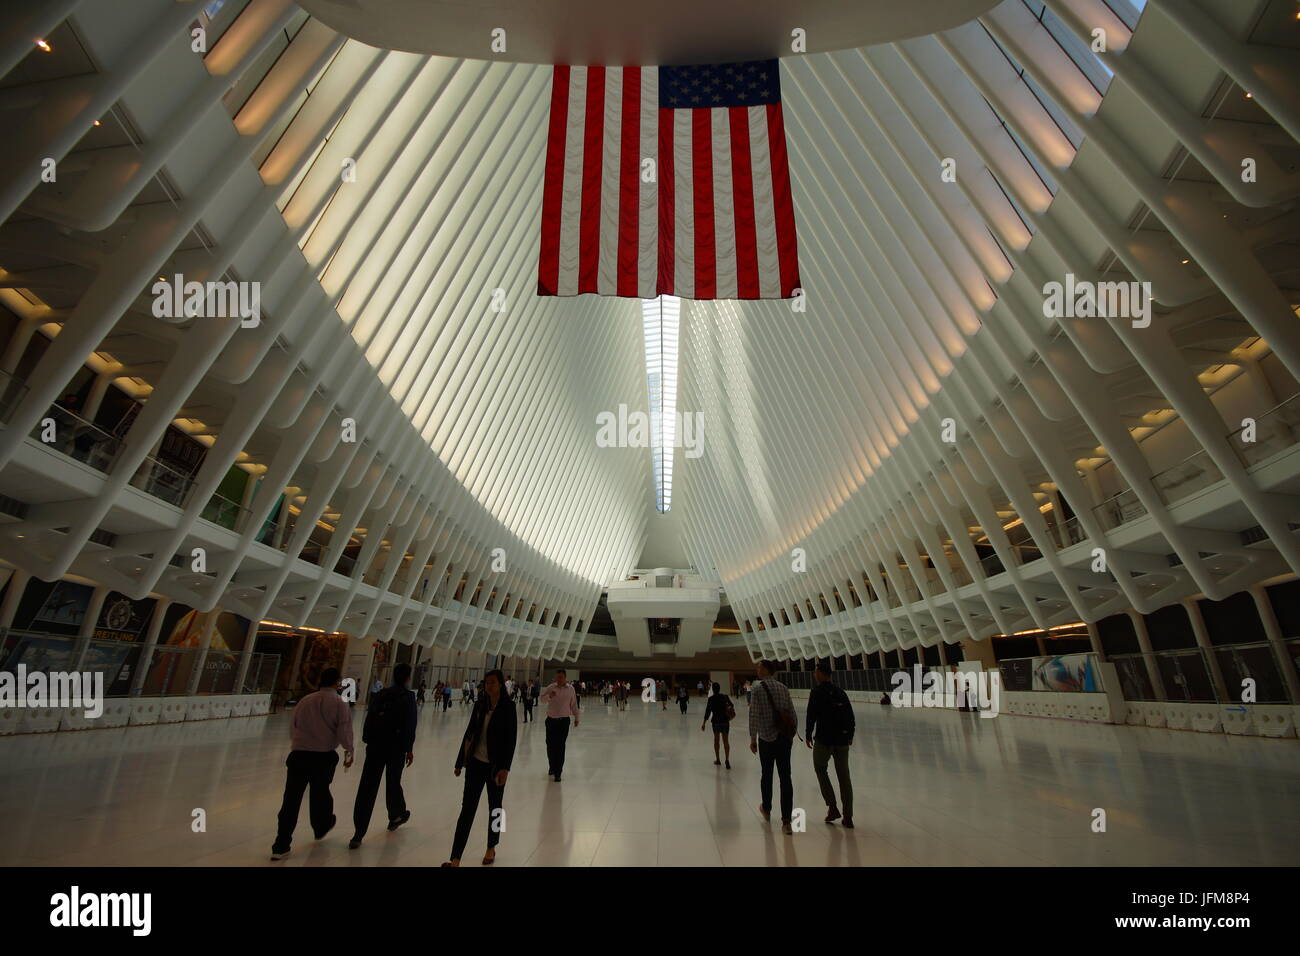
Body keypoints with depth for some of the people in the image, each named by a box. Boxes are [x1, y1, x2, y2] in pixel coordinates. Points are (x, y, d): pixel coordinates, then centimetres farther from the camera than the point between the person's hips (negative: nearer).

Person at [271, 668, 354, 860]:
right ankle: (321, 827, 41)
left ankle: (281, 846, 6)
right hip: (324, 757, -2)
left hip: (299, 753, 2)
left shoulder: (305, 701, 7)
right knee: (320, 792, 19)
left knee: (291, 799, 5)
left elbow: (292, 729, 14)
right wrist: (348, 751, 5)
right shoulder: (339, 703, -5)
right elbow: (344, 731, -9)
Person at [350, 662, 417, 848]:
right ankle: (395, 816, 38)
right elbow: (410, 724, -11)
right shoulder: (408, 696, -6)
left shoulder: (380, 694, 9)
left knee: (367, 787, 2)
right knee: (393, 782, 16)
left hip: (375, 746, 3)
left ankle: (358, 834, 0)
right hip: (396, 747, -3)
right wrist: (410, 749, -4)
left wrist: (369, 741, 11)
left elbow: (369, 719, 7)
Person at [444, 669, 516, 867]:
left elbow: (511, 739, -12)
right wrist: (460, 762, 9)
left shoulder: (507, 706, -10)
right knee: (467, 808, 0)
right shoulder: (480, 704, 1)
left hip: (495, 765, -3)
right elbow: (470, 732, 8)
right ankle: (455, 859, 3)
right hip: (476, 762, 3)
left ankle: (491, 849, 33)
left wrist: (505, 768, -18)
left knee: (494, 808, 14)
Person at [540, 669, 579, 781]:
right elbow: (542, 697, -2)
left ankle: (558, 773, 5)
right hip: (551, 720, 2)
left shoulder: (570, 689, -2)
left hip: (564, 721, -1)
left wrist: (576, 718, 14)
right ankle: (552, 767, 33)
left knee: (560, 747, -3)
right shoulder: (551, 687, -2)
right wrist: (549, 696, -24)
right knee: (550, 745, 10)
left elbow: (574, 704, 7)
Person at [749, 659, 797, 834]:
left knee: (766, 775, 16)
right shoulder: (784, 688, 5)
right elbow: (792, 714, 8)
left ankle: (766, 809, 36)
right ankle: (786, 821, -2)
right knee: (785, 777, 2)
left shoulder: (758, 688, -10)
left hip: (766, 738, -3)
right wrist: (792, 734, 18)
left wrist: (752, 738, -5)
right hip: (785, 737, 3)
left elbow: (754, 715, -13)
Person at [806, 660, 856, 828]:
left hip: (824, 739, -5)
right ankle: (848, 817, 12)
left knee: (820, 768, 15)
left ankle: (832, 807, 8)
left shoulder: (817, 691, -9)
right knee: (844, 776, 10)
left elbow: (812, 715, -14)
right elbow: (851, 715, 12)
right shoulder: (840, 691, 9)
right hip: (842, 739, 5)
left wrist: (808, 734, -4)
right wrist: (850, 735, 21)